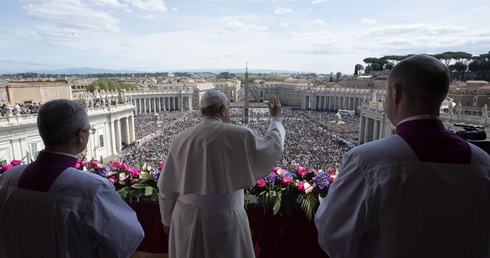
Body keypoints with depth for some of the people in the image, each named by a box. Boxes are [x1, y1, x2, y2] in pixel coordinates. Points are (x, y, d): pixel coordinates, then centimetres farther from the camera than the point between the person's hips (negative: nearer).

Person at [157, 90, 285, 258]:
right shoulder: (238, 135, -13)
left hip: (186, 217, 4)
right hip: (224, 218, -3)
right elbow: (273, 147, 2)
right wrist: (276, 119, 19)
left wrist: (168, 218, 17)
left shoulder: (181, 140, -3)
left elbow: (167, 187, 2)